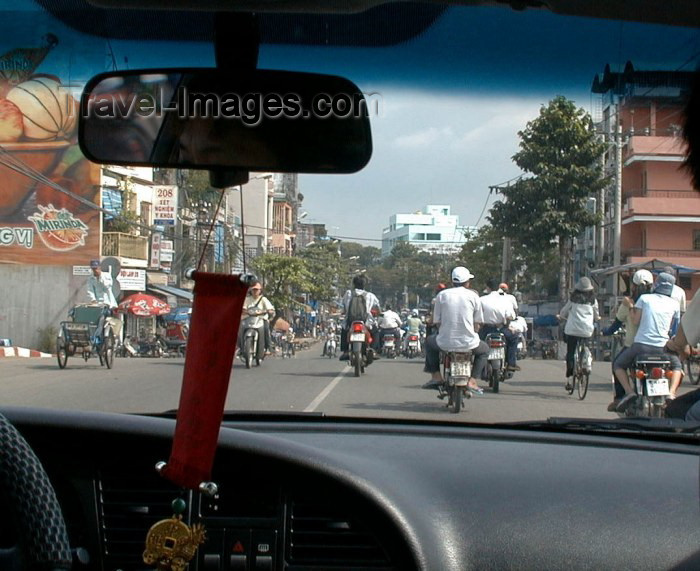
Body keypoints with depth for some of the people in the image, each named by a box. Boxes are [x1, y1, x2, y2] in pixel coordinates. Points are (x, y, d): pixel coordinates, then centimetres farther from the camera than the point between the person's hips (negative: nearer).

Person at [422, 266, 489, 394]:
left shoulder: (442, 295, 3)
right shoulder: (474, 296, 2)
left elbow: (437, 322, 6)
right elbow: (477, 324, 5)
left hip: (445, 344, 1)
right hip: (468, 343, -1)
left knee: (430, 342, 35)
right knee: (484, 349, 32)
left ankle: (436, 375, 24)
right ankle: (472, 381, 15)